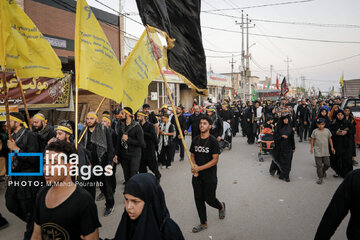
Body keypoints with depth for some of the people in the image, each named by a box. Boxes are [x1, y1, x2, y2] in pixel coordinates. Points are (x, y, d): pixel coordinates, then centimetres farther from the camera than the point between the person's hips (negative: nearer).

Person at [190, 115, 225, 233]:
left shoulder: (213, 141, -12)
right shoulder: (195, 140, 3)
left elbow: (215, 160, -15)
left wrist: (199, 168, -21)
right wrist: (194, 164, -10)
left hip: (210, 176, -5)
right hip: (197, 176, 5)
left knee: (209, 199, 5)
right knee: (198, 200, 10)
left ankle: (221, 207, 39)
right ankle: (203, 223, 27)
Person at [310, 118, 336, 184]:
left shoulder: (327, 130, 2)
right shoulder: (315, 131, -4)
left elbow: (330, 139, 11)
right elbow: (312, 139, 5)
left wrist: (332, 147, 10)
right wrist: (312, 147, 1)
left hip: (326, 151, 2)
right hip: (318, 151, -2)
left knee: (327, 164, 6)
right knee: (319, 165, 0)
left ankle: (323, 171, 37)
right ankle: (320, 177, 10)